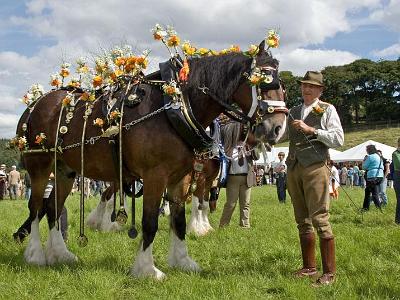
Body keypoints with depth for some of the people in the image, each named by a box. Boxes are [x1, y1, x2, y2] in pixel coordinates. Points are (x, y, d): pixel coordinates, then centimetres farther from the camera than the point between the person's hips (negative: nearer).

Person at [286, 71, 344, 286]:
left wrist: (311, 130, -13)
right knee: (303, 221, 9)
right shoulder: (293, 112, 19)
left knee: (320, 219, -10)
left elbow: (338, 140, -6)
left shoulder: (327, 110, 4)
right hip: (293, 169, 6)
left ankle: (329, 272, -6)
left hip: (315, 168, -6)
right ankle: (309, 267, 17)